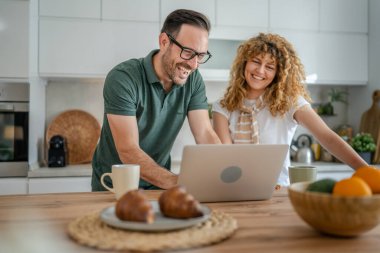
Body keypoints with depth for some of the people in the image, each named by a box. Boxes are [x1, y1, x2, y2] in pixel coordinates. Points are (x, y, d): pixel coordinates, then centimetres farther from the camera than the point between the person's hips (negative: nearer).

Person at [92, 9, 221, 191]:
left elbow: (205, 135, -9)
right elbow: (128, 151, -24)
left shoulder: (193, 80, -5)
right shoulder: (122, 79, -20)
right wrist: (176, 182, -38)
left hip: (159, 186, 3)